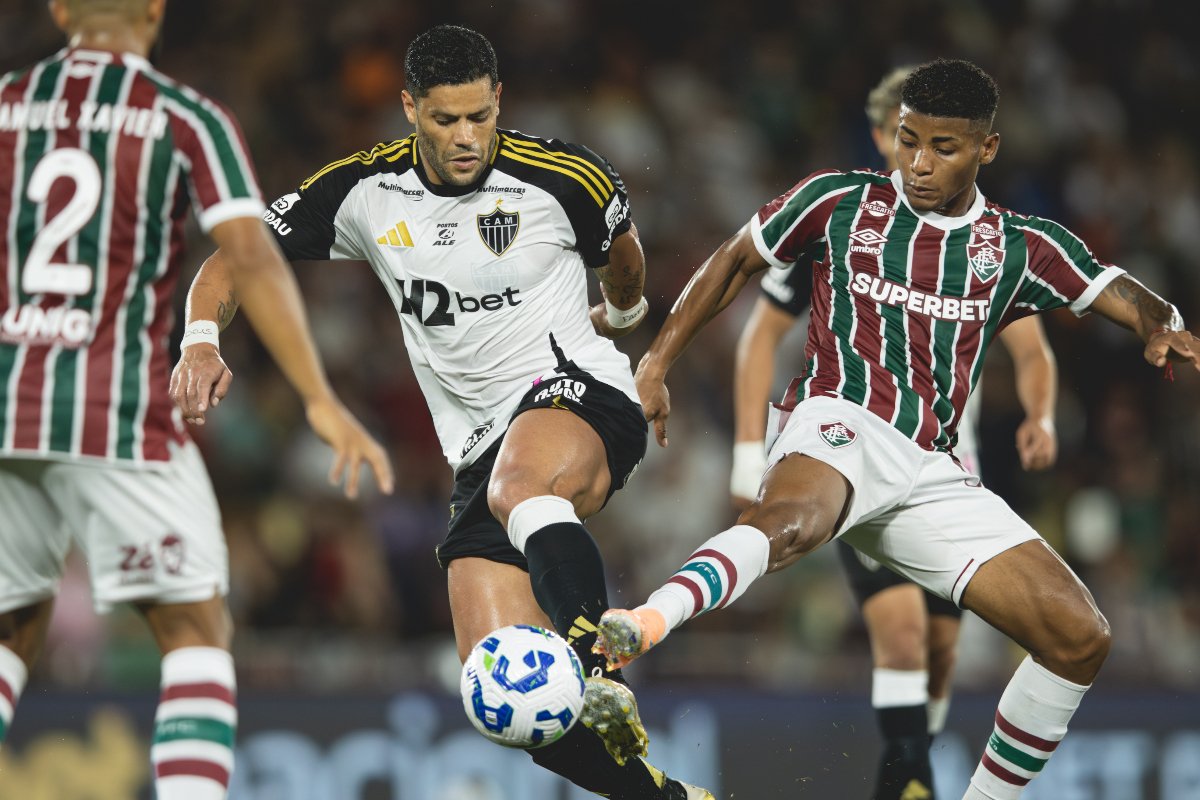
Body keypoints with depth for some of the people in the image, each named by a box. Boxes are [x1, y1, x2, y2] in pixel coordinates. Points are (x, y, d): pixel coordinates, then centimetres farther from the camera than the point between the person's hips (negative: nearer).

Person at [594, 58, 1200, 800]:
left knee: (1081, 636, -8)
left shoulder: (1024, 246, 13)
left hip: (929, 473, 4)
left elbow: (1129, 298, 8)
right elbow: (735, 262, 19)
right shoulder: (842, 201, 9)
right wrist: (656, 363, 12)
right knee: (791, 519, -43)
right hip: (838, 422, -4)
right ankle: (639, 629, -71)